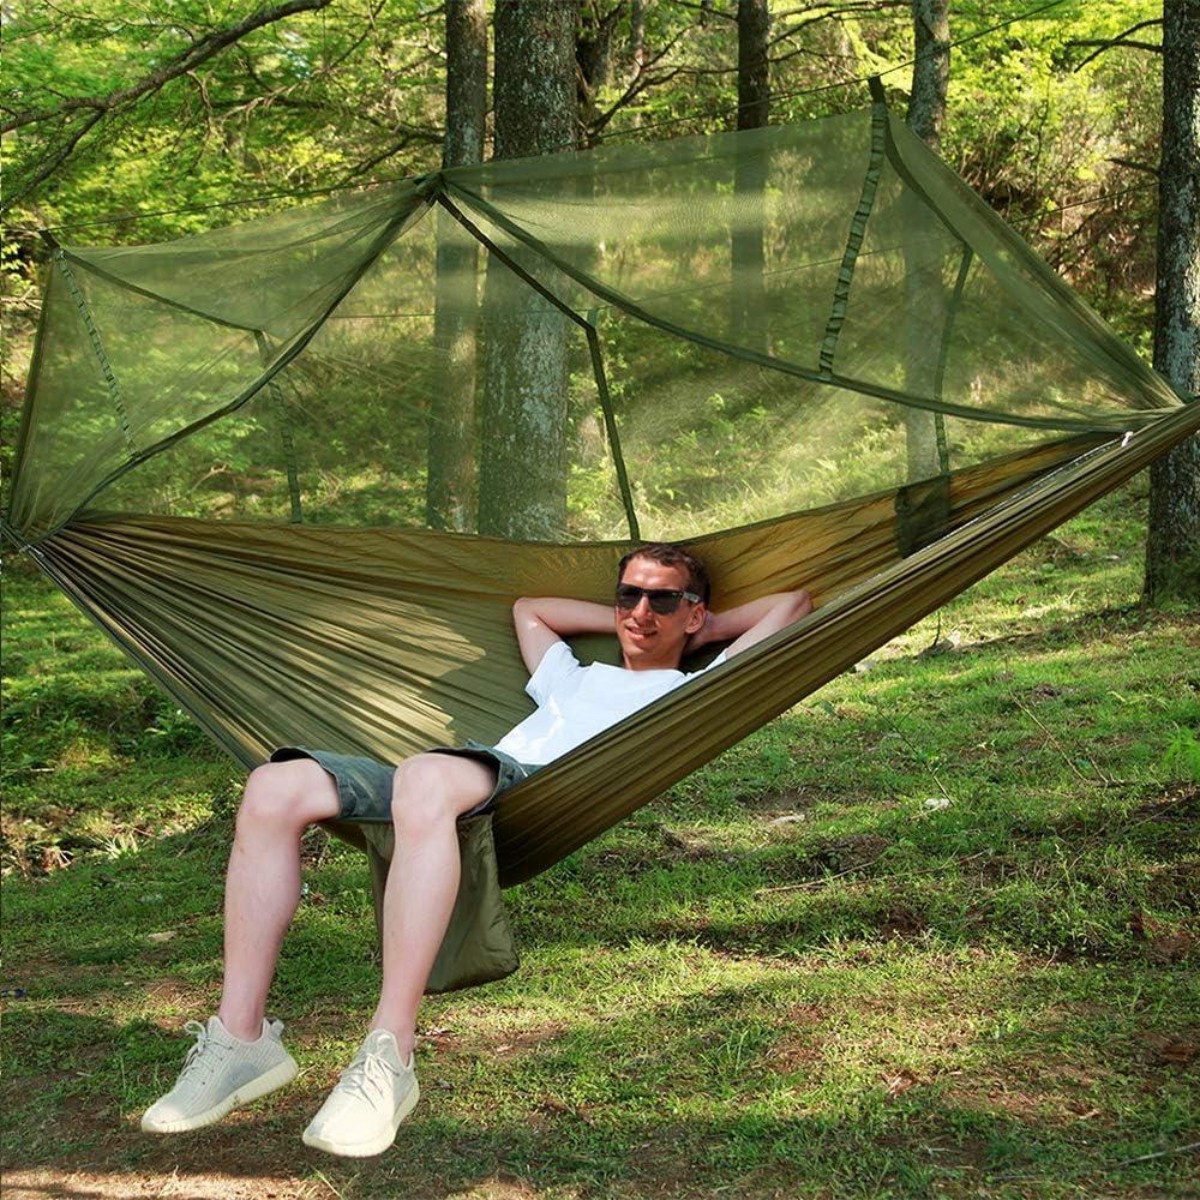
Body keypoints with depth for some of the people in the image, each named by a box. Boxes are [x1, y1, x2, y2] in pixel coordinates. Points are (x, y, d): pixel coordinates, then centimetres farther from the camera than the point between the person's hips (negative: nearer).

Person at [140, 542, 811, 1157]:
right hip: (459, 782, 7)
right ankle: (240, 1041, -22)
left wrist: (709, 628, 36)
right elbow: (529, 608, 60)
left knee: (426, 778, -42)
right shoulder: (579, 679, 44)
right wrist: (618, 623, 53)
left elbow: (794, 603, 27)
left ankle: (389, 1061, -45)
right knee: (276, 788, -18)